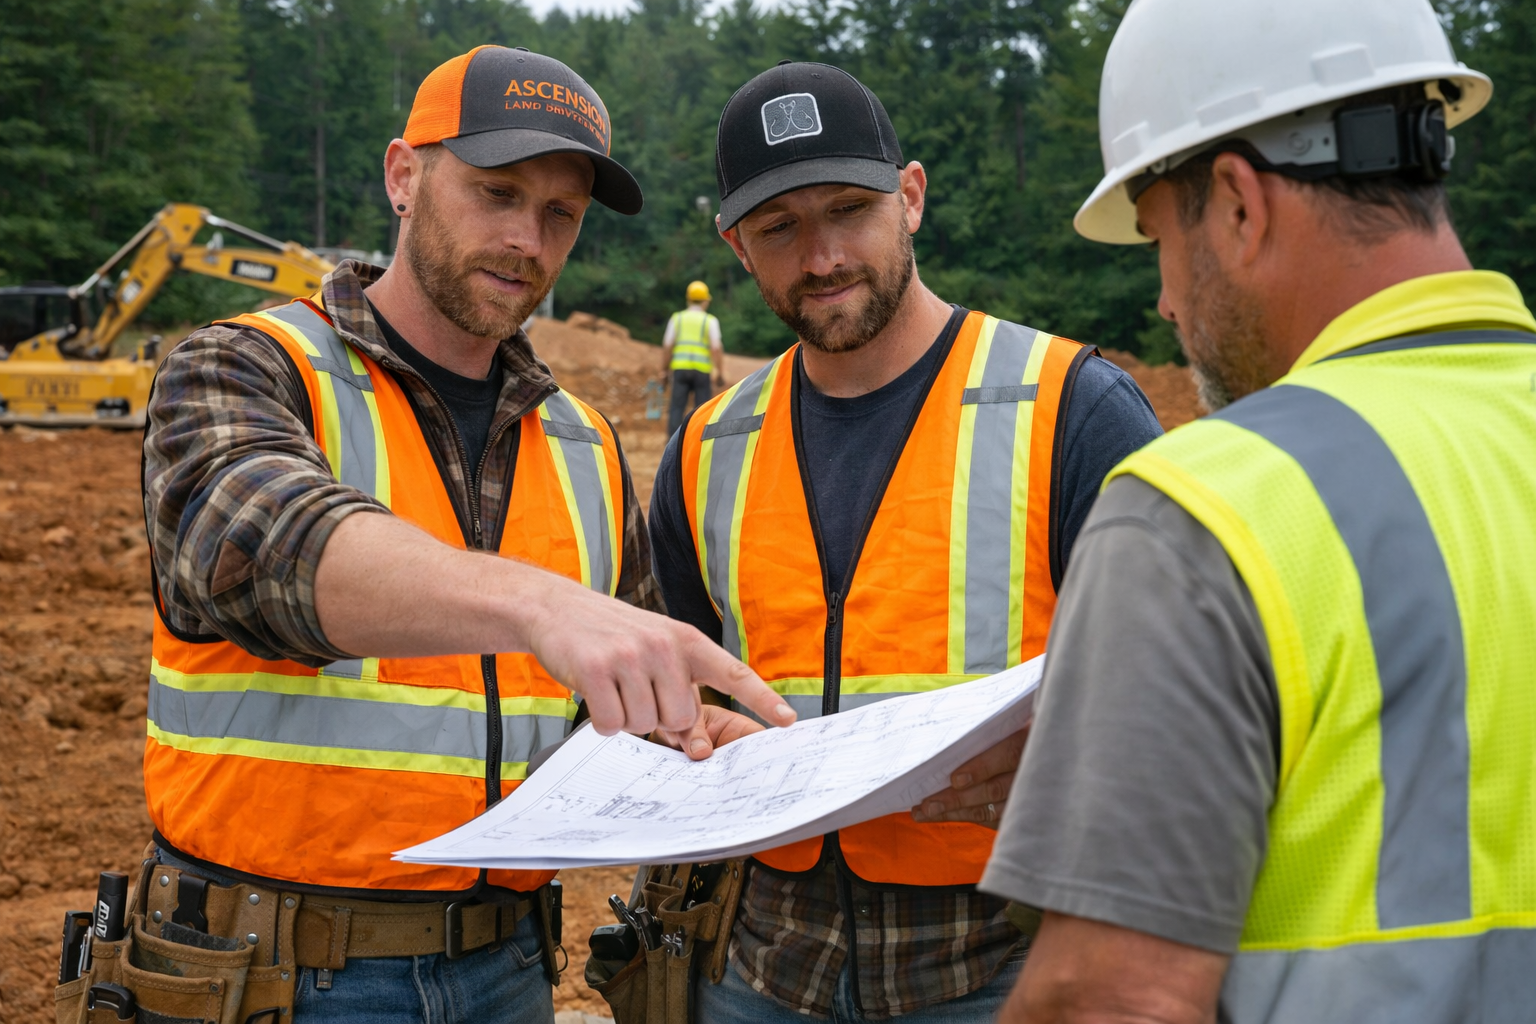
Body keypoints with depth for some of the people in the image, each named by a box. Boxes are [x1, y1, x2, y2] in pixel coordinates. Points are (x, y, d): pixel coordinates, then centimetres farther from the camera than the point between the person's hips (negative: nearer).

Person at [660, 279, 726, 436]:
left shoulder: (677, 318, 7)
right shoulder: (710, 321, 1)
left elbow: (667, 346, 3)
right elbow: (716, 348, -7)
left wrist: (665, 369, 13)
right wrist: (720, 373, -1)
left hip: (680, 368, 1)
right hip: (702, 370, -1)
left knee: (677, 408, 2)